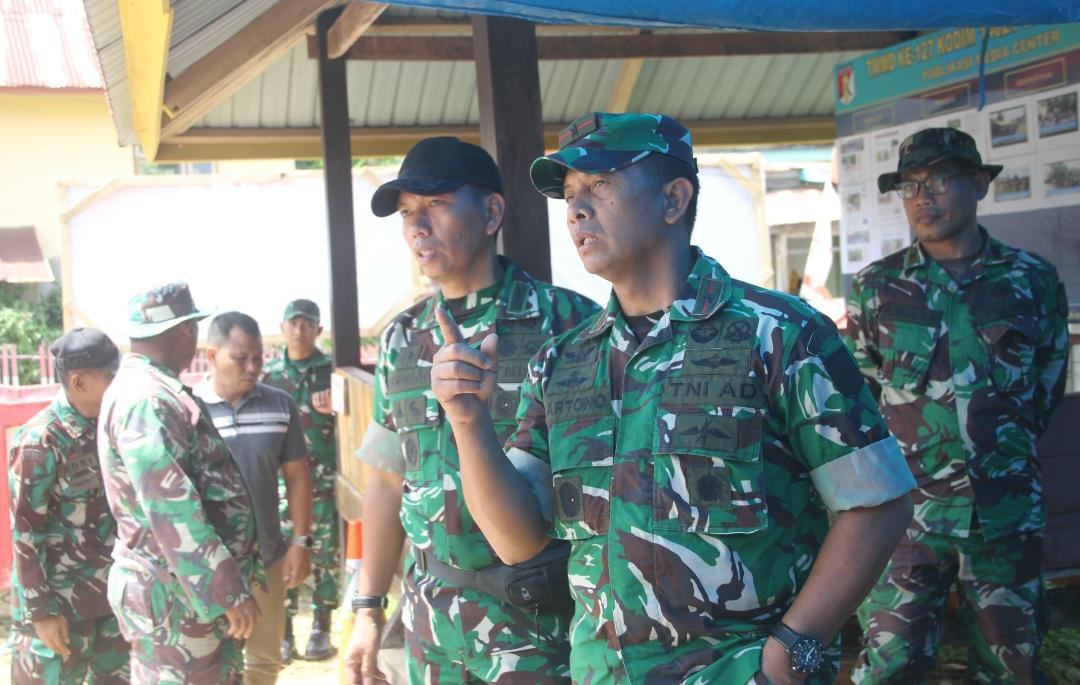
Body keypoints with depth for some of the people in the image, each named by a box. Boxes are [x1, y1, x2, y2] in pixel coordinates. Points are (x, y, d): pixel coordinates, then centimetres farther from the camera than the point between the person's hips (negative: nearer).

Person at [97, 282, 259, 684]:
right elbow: (173, 512, -26)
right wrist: (227, 591, -24)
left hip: (195, 584, 10)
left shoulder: (156, 392, 12)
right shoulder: (146, 400, -21)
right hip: (175, 593, -10)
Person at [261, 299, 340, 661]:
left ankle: (321, 628, 14)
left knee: (325, 552, 4)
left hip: (324, 479, -1)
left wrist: (333, 410, -18)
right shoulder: (268, 373, 7)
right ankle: (283, 630, 9)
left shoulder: (332, 370, 2)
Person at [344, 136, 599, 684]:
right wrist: (368, 610, 11)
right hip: (432, 615, 5)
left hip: (539, 617, -4)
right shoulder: (400, 340, 6)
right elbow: (387, 481, 12)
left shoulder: (566, 321, -9)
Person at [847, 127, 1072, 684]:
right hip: (906, 508, -1)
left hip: (1008, 511, 2)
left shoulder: (1033, 279, 3)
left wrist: (1004, 446, 14)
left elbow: (1048, 387, 13)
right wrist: (899, 459, 9)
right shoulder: (876, 288, 1)